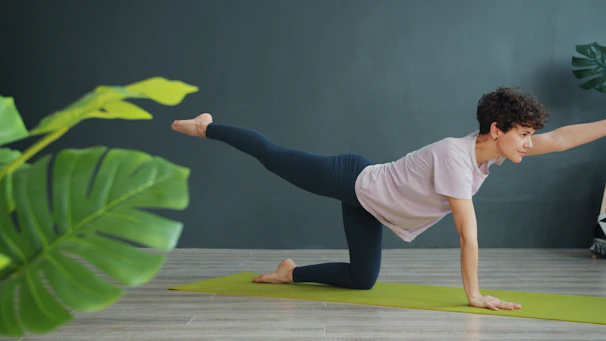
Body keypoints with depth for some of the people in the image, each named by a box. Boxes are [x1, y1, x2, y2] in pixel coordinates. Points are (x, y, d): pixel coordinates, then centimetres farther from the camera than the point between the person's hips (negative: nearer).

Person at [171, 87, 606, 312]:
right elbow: (468, 232, -31)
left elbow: (559, 139, -7)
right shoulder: (455, 157, -33)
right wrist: (474, 294, -26)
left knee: (362, 279, 10)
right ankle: (206, 126, 28)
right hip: (352, 180, -8)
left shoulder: (491, 147, -9)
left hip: (368, 201, 8)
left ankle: (290, 273, 26)